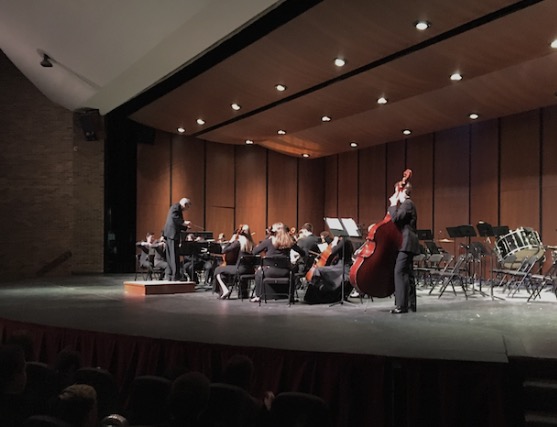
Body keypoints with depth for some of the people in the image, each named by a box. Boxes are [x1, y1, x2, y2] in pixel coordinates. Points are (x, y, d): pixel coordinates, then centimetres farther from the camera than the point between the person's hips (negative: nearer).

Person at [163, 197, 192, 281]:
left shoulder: (177, 208, 26)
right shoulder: (176, 206, -4)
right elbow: (174, 216, -23)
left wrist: (185, 225, 16)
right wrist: (183, 222, -23)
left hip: (171, 234, 10)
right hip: (172, 234, -10)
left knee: (171, 256, 11)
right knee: (174, 256, -9)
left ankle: (168, 275, 13)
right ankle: (175, 276, -8)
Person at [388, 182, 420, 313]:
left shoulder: (407, 203, -11)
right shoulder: (406, 204, 19)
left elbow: (395, 219, -20)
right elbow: (398, 220, 18)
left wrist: (393, 204, -10)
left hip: (407, 243, -11)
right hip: (406, 243, 11)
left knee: (399, 272, -13)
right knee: (407, 273, 12)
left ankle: (402, 305, -14)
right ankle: (411, 303, 17)